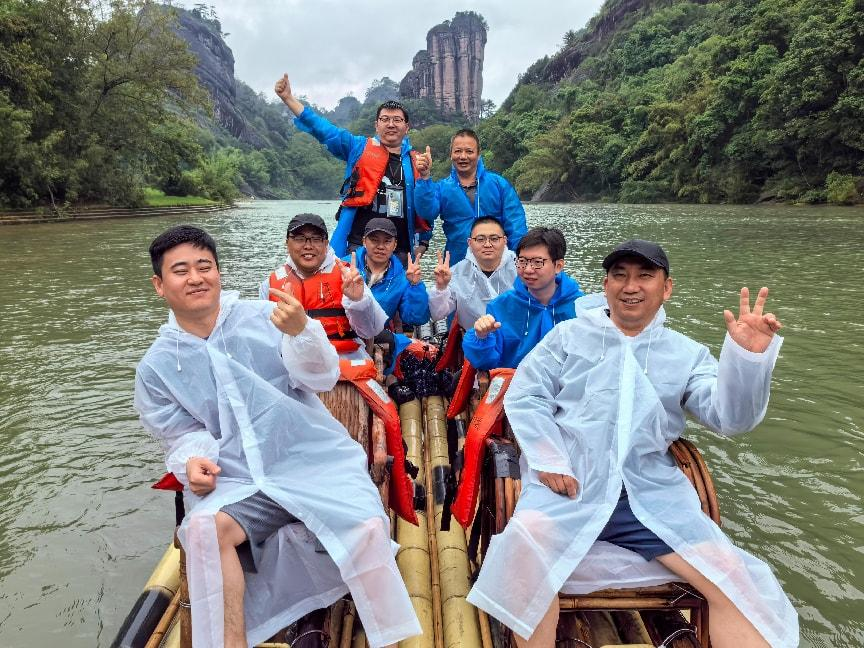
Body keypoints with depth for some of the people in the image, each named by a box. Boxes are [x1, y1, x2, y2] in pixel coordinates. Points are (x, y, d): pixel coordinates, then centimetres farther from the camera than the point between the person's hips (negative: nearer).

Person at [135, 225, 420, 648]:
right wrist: (192, 460, -14)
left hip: (315, 460, -1)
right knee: (203, 527, -30)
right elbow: (182, 435, 9)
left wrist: (301, 332, -27)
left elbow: (323, 379, -7)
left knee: (368, 526, -25)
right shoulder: (156, 367, 7)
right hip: (237, 480, 2)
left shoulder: (263, 318, 0)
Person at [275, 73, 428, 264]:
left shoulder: (415, 162, 13)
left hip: (400, 252, 2)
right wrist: (288, 98, -1)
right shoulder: (359, 149, 10)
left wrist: (421, 243, 9)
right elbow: (322, 129, 5)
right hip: (359, 246, -2)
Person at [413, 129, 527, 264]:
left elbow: (515, 225, -1)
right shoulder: (441, 188, 4)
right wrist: (425, 178, -26)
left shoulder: (499, 184, 3)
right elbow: (426, 212, -15)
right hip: (457, 264, 0)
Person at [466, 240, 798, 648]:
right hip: (569, 486, -2)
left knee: (733, 579, -14)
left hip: (651, 495, 2)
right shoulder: (569, 335, 11)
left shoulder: (688, 354, 15)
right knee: (527, 542, -31)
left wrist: (747, 356, -17)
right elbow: (524, 396, 4)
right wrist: (549, 460, -10)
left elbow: (728, 417, 1)